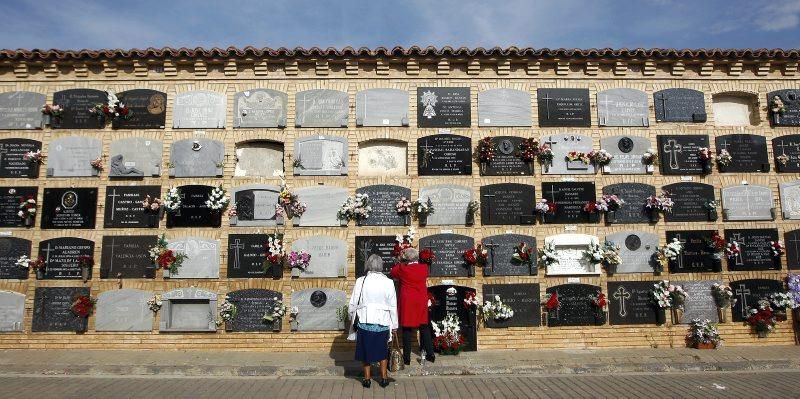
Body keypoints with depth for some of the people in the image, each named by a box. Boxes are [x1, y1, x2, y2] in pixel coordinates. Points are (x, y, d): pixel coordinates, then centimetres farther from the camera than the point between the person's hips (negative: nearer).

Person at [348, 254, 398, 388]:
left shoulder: (361, 281, -8)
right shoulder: (388, 282, -7)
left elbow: (353, 304, -3)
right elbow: (393, 306, -2)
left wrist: (352, 318, 14)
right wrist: (394, 325, 8)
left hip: (364, 321, -1)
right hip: (383, 322, 1)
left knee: (366, 349, 13)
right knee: (383, 350, 17)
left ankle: (367, 379, 21)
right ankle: (384, 378, 23)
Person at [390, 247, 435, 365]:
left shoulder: (402, 269, -10)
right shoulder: (424, 268, -2)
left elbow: (392, 273, 9)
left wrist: (400, 262, 16)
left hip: (407, 302, -3)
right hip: (421, 302, 3)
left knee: (407, 329, 4)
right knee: (424, 328, 14)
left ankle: (407, 357, 9)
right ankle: (430, 354, 19)